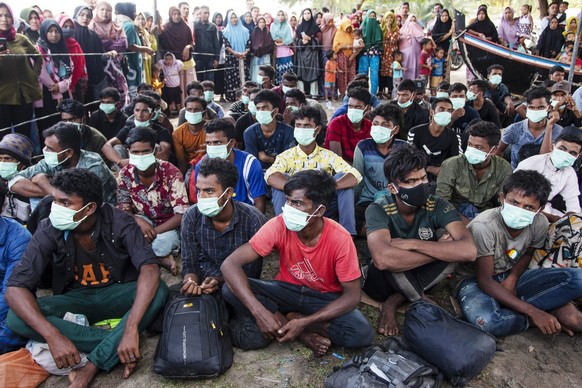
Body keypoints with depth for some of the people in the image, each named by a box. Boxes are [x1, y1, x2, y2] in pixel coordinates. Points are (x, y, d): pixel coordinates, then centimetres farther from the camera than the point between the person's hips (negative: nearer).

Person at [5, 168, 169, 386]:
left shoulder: (119, 222, -22)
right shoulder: (49, 231, -17)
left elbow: (150, 269, -32)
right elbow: (15, 288, -21)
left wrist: (131, 329, -43)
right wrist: (53, 335, -36)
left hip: (118, 294, -1)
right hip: (76, 300, 2)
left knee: (159, 291, -31)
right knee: (16, 318, -25)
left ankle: (92, 366, -29)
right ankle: (117, 348, -26)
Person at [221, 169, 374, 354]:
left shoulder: (340, 239, -25)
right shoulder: (278, 225, -22)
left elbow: (352, 295, -18)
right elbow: (230, 264, -26)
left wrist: (305, 322, -29)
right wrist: (259, 312, -37)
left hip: (325, 297, -1)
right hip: (288, 289, 2)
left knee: (362, 334, -30)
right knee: (230, 290, -25)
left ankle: (292, 318, -10)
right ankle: (304, 334, -15)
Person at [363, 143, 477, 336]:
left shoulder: (438, 206, -17)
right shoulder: (378, 210, -25)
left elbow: (468, 251, -31)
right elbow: (383, 259, -44)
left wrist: (413, 244, -34)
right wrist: (439, 249, -32)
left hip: (417, 276, 3)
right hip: (383, 280, -3)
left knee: (453, 251, -26)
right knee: (392, 259, -37)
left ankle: (393, 302, -11)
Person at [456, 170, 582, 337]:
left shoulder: (540, 224, -11)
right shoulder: (484, 227, -28)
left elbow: (527, 254, 10)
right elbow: (485, 280, -24)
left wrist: (512, 279, -13)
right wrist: (533, 312, -29)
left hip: (511, 278, 5)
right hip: (476, 280, -5)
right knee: (485, 320, -40)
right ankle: (557, 313, -15)